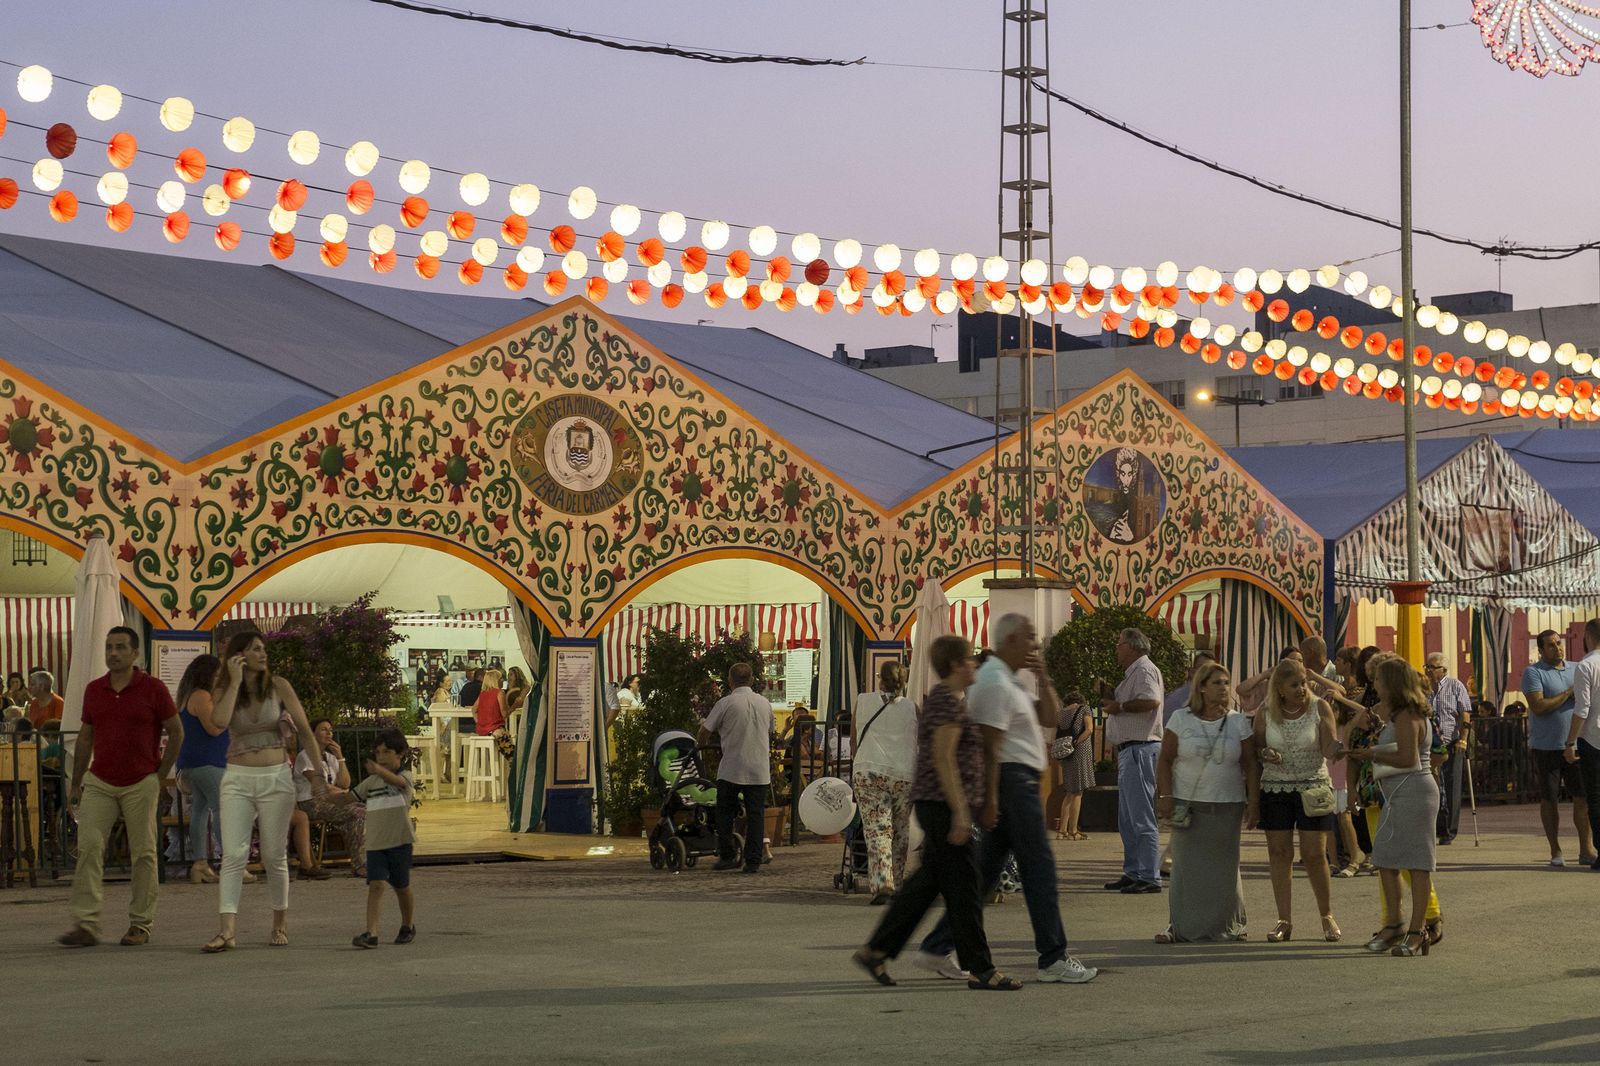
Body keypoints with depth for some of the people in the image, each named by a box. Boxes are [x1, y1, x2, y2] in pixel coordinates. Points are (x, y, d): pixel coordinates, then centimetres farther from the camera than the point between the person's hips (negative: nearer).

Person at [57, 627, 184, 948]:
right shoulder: (94, 690, 6)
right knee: (88, 847, -9)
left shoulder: (152, 689, -4)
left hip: (141, 784, -3)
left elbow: (176, 732, 2)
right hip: (99, 782, 3)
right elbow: (85, 737, 14)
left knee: (143, 853, 2)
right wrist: (75, 783, 13)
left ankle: (140, 924, 12)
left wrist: (161, 776, 0)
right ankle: (85, 924, -10)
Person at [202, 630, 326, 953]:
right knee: (233, 855, -10)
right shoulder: (224, 691, 3)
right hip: (238, 780, 1)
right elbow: (219, 721, -20)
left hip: (276, 778, 0)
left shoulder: (278, 687, 0)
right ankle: (226, 931, -16)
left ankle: (280, 923, 20)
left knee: (274, 855, 5)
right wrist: (236, 682, -14)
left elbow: (305, 731, 1)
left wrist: (317, 773, -3)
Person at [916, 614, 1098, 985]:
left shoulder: (1015, 681, 19)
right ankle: (1053, 959, -4)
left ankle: (937, 947, 11)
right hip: (1011, 779, -10)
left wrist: (1041, 678, 5)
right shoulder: (995, 683, -14)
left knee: (987, 871, 11)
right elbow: (990, 745, -19)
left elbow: (1050, 717, 18)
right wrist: (990, 799, -23)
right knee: (1038, 866, -7)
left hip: (1015, 782, 10)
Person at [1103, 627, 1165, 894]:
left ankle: (1149, 877, -11)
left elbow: (1151, 700, -27)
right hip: (1130, 751, 11)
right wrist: (1112, 700, 15)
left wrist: (1120, 706, -16)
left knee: (1141, 817, -11)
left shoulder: (1144, 670, -11)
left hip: (1140, 749, -11)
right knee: (1127, 820, 14)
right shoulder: (1133, 672, 22)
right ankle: (1133, 873, 20)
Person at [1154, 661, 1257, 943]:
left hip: (1227, 806, 1)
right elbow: (1165, 760, 3)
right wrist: (1165, 796, -6)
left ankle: (1228, 926, 15)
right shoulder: (1181, 720, 2)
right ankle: (1181, 927, 4)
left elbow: (1250, 766, 4)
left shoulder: (1238, 722, 5)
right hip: (1188, 804, -1)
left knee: (1224, 867, 5)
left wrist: (1253, 802, -3)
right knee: (1186, 867, -1)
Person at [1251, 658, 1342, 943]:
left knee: (1314, 854, -4)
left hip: (1313, 788, -2)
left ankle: (1327, 916, 15)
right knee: (1279, 854, 1)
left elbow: (1330, 751, -12)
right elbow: (1255, 749, 9)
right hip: (1275, 789, 2)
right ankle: (1284, 921, 7)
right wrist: (1265, 754, -13)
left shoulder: (1319, 708, -6)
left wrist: (1345, 739, -32)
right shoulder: (1266, 712, -1)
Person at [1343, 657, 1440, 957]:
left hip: (1413, 793, -11)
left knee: (1416, 863, -6)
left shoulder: (1407, 717, -14)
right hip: (1397, 795, 11)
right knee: (1385, 860, 9)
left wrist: (1372, 754, -11)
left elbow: (1407, 758, -20)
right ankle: (1393, 925, 14)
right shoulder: (1399, 715, 17)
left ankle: (1418, 931, -3)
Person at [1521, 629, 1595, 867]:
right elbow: (1538, 707, -16)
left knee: (1583, 797, 0)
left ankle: (1586, 850, 6)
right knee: (1549, 799, 3)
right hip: (1546, 747, -4)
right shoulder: (1533, 673, -4)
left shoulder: (1576, 669, 12)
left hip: (1575, 745, 4)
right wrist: (1569, 694, -13)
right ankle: (1555, 851, 12)